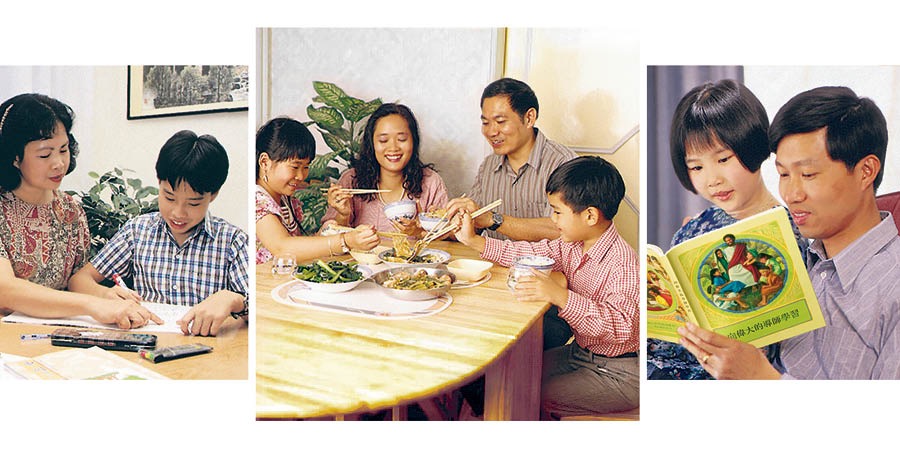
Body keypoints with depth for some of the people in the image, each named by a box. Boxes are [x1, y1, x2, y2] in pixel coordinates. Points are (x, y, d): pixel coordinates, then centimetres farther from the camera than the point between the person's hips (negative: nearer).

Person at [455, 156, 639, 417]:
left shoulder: (622, 263, -27)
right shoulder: (572, 245, -2)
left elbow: (623, 326, -36)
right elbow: (534, 253, 5)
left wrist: (561, 296, -44)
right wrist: (474, 241, 0)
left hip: (617, 373, -8)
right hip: (579, 352, 8)